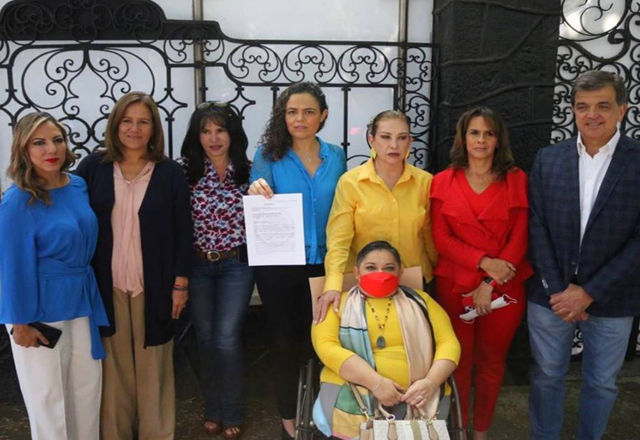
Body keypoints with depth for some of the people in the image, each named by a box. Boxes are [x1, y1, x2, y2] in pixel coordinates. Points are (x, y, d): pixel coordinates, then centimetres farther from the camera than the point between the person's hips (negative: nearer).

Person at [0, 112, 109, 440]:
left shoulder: (79, 186, 0)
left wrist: (90, 293, 12)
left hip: (82, 300, 6)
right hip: (41, 307, -6)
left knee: (88, 385, 17)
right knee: (48, 394, 10)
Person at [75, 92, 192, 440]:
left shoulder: (170, 172, -2)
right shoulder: (92, 167, 0)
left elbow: (182, 231, -1)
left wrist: (180, 282, -4)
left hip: (154, 284, -1)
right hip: (106, 284, 1)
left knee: (152, 364, 9)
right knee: (115, 363, 10)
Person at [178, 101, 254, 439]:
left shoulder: (249, 169, -2)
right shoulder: (185, 169, -4)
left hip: (236, 264, -1)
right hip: (197, 265, 1)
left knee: (226, 339, -4)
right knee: (205, 337, 10)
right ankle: (212, 410, 29)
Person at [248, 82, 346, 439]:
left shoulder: (336, 156, 2)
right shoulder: (269, 154, -5)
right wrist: (257, 193, -33)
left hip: (323, 263, 2)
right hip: (279, 265, -2)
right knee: (285, 340, 10)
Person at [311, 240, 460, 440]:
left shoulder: (420, 301, 17)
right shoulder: (339, 303, 10)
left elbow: (449, 343, 10)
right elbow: (326, 346, -5)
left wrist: (430, 382, -10)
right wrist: (376, 382, -16)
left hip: (414, 393, 2)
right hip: (351, 390, -2)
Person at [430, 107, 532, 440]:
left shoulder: (517, 180, 1)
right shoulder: (443, 181, 2)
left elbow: (520, 238, -3)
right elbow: (441, 238, -3)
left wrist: (490, 284, -11)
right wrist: (483, 261, -16)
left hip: (504, 286, 1)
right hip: (455, 285, 0)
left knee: (492, 362, 13)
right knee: (458, 362, 7)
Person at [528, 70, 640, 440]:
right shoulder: (548, 159, 0)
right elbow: (538, 228, -1)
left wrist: (589, 292, -13)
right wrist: (557, 289, -8)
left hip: (610, 298, -1)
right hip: (551, 293, 2)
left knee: (602, 384, 15)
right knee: (547, 377, 15)